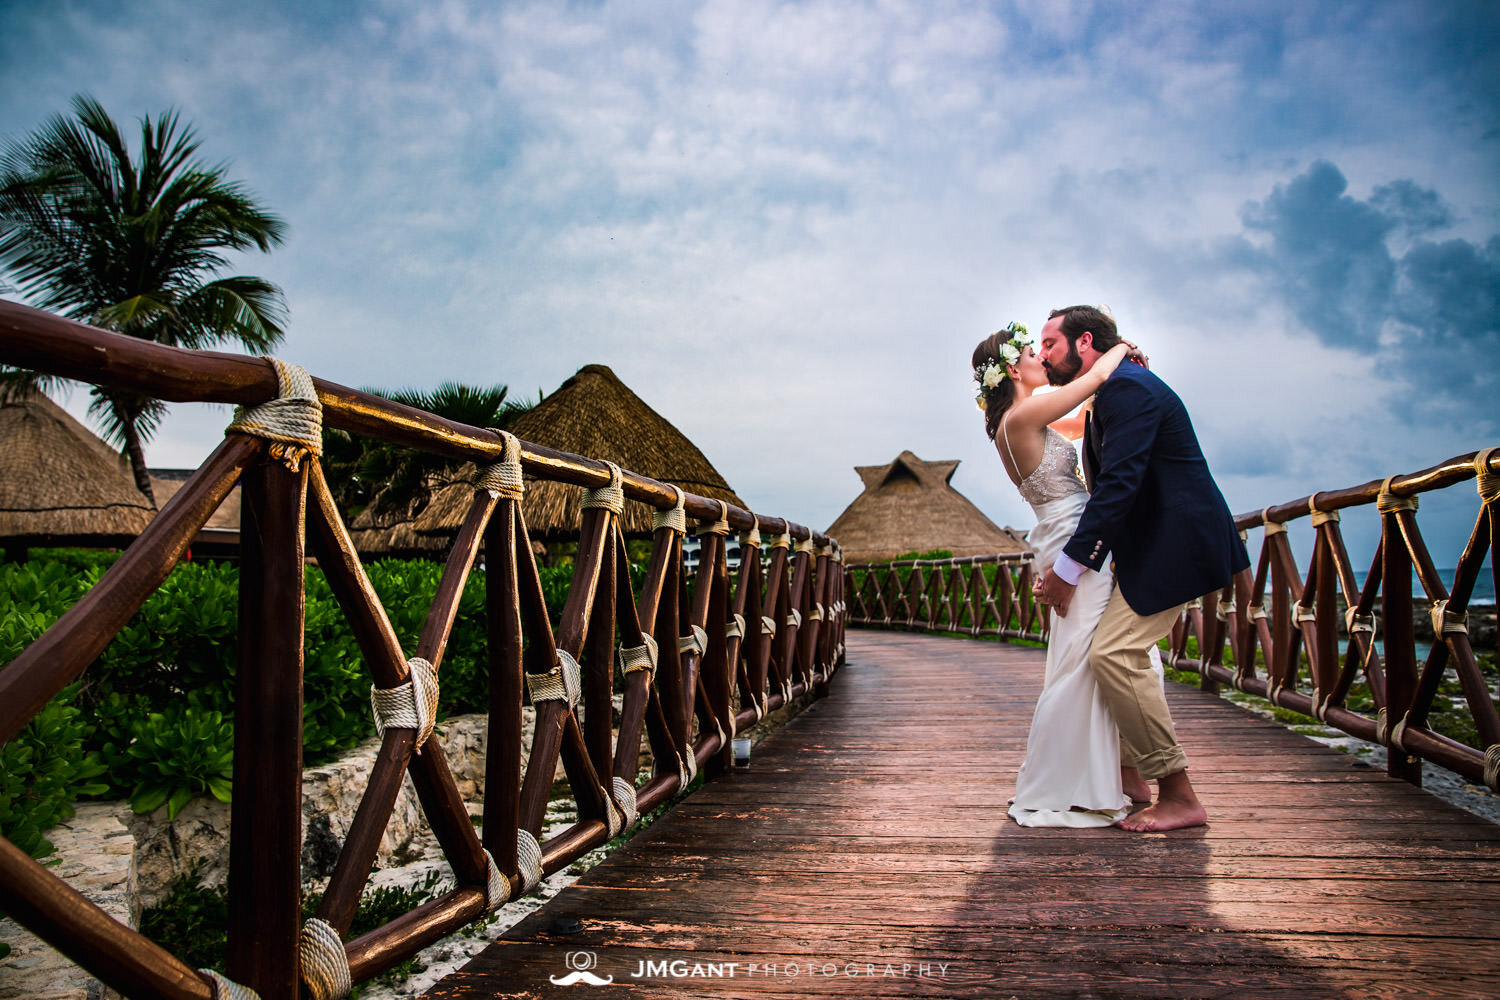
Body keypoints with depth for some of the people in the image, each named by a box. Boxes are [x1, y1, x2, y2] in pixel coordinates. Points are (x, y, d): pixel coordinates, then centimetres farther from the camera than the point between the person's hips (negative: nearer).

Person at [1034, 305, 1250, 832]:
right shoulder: (1109, 394, 16)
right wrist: (1072, 567, 10)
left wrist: (1069, 568, -21)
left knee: (1115, 652, -15)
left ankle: (1179, 797, -6)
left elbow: (1118, 487, -24)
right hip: (1155, 544, 11)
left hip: (1177, 542, -11)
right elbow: (1105, 490, 17)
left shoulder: (1127, 387, -17)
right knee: (1121, 652, 14)